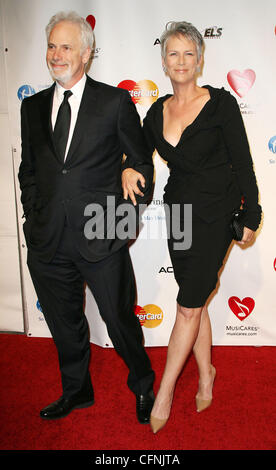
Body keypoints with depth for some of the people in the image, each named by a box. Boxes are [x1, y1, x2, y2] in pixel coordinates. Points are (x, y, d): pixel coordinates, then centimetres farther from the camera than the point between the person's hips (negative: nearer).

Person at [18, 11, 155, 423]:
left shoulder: (116, 102, -1)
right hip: (48, 243, 4)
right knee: (65, 327, 19)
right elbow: (28, 170, 17)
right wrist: (34, 218, 7)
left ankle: (143, 387, 40)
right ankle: (76, 392, 45)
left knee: (120, 320, 10)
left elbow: (141, 161, 4)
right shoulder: (33, 106, 11)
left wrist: (130, 201, -8)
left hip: (101, 238, -4)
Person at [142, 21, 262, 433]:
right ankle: (206, 374, 34)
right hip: (178, 211, 5)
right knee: (194, 302, 13)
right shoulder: (157, 112, 6)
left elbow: (242, 164, -5)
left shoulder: (220, 103, -7)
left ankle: (165, 391, 16)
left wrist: (250, 217, -4)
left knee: (188, 306, -1)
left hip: (215, 213, -4)